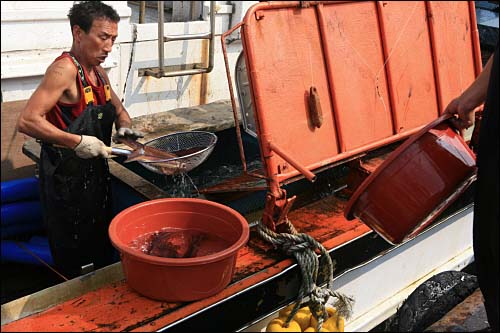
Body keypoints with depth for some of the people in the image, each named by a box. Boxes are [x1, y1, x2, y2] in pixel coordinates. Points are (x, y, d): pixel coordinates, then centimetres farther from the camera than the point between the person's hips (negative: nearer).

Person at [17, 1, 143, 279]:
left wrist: (125, 128, 1)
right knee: (72, 262, 5)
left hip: (96, 174, 9)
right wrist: (77, 142, -29)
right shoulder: (64, 69, -18)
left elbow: (118, 110, 23)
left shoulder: (98, 72, 8)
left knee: (104, 255, 20)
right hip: (66, 180, -9)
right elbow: (27, 121, -26)